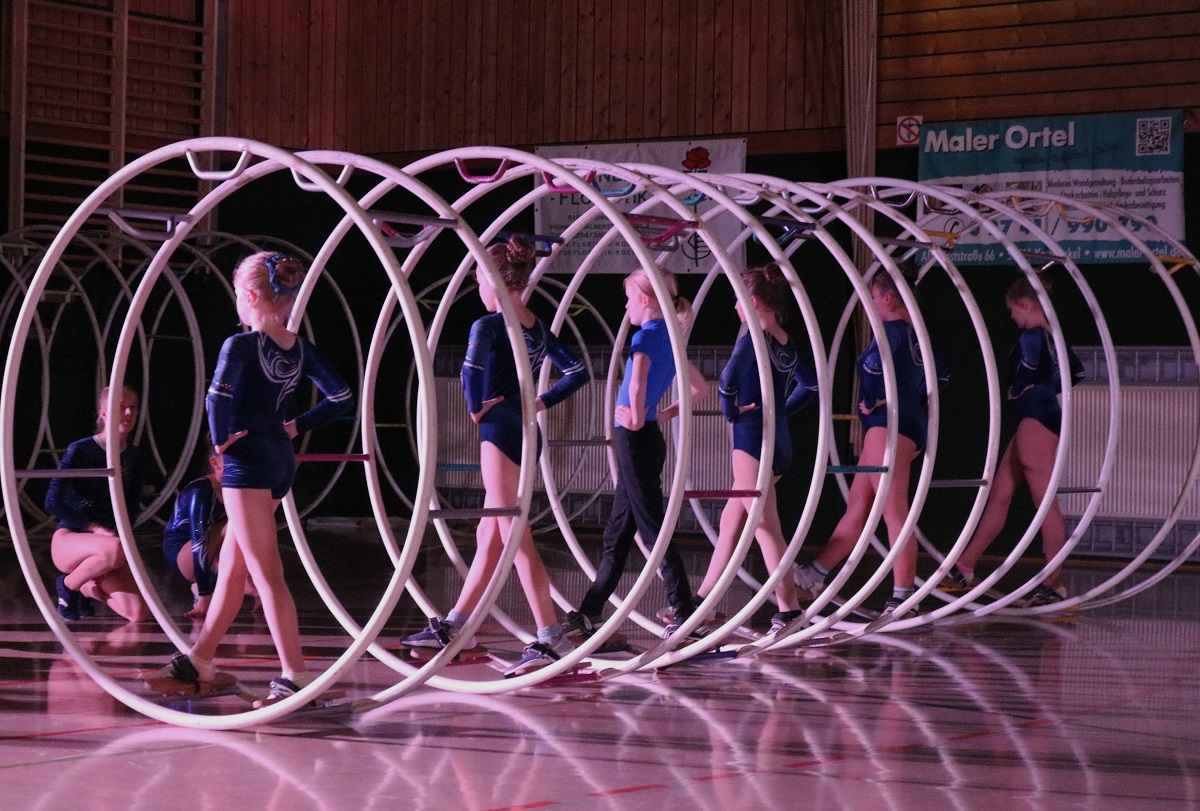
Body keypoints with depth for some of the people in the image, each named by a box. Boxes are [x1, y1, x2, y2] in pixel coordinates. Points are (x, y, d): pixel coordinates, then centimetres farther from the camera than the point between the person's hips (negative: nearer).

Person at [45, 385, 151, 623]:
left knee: (139, 612, -18)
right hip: (68, 539, -5)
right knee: (115, 549, -40)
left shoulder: (135, 457, 6)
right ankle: (68, 585, -10)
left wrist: (121, 531, -10)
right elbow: (53, 503, -14)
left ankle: (87, 587, 12)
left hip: (106, 541, 5)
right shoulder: (80, 450, -9)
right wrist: (95, 528, -20)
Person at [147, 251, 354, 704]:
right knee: (231, 568, 18)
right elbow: (341, 398, 5)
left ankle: (295, 676, -10)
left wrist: (221, 441, -14)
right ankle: (200, 660, 28)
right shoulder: (299, 349, 6)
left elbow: (217, 397, -29)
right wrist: (298, 426, 10)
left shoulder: (241, 345, -14)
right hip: (281, 461, 8)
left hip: (248, 460, -8)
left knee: (266, 574, -7)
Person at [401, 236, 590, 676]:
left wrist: (477, 408, -11)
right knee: (489, 535, 15)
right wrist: (541, 402, 11)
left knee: (515, 537, -8)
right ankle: (456, 626, 25)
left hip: (500, 431, -9)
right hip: (527, 432, 9)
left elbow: (471, 372, -28)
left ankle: (550, 637, -12)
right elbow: (579, 372, 13)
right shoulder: (539, 329, 11)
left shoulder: (488, 326, -12)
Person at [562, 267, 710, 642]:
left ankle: (686, 616, -5)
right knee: (617, 531, 13)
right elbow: (701, 389, 24)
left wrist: (638, 418, -21)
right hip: (648, 441, 10)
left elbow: (637, 383, -34)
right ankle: (589, 613, 20)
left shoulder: (646, 336, -14)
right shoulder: (669, 339, 13)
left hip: (636, 441, -9)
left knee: (653, 528, -6)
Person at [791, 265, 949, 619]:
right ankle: (813, 576, 19)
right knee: (857, 507, 13)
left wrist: (872, 401, -13)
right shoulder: (917, 334, 17)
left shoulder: (893, 330, -11)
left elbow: (874, 363, -27)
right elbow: (941, 374, 22)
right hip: (911, 423, 10)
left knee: (894, 511, -10)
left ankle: (904, 598, -10)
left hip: (889, 422, -10)